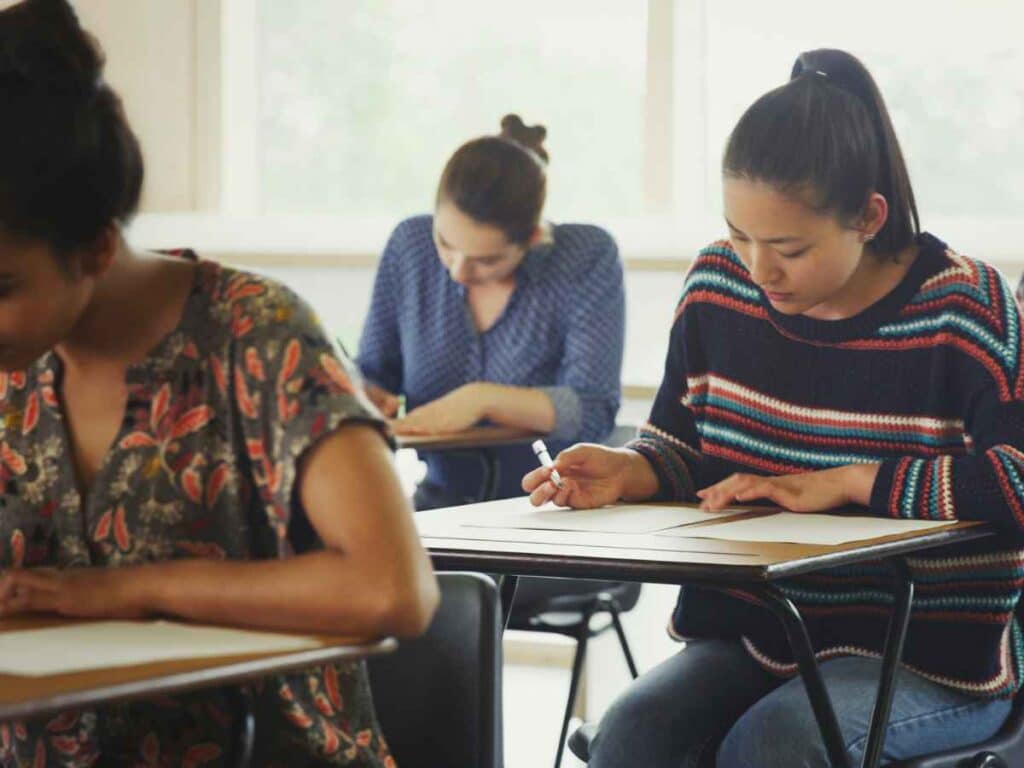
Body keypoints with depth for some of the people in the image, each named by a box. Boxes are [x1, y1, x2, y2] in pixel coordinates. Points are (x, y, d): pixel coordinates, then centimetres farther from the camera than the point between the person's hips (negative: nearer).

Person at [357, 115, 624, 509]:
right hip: (440, 506, 4)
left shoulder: (588, 259, -9)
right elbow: (373, 373, 10)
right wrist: (362, 398, -12)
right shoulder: (410, 245, 1)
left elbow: (593, 413, -15)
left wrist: (483, 398, -26)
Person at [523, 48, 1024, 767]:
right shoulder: (718, 284, 4)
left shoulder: (966, 306, -11)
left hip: (935, 655, -4)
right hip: (750, 632, 5)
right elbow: (681, 444, 15)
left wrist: (845, 483, -21)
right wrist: (630, 472, -9)